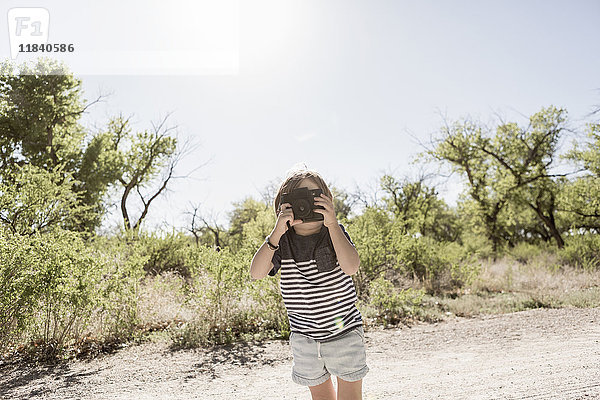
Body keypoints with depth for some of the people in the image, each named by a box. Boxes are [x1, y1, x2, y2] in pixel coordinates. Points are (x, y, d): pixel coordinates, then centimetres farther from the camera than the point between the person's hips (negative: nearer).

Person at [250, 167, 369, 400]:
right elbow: (256, 273, -21)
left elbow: (351, 267, -26)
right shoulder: (282, 243, -6)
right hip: (304, 336, 2)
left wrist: (332, 223, -31)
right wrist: (276, 233, -30)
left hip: (344, 331, -1)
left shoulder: (335, 232, -8)